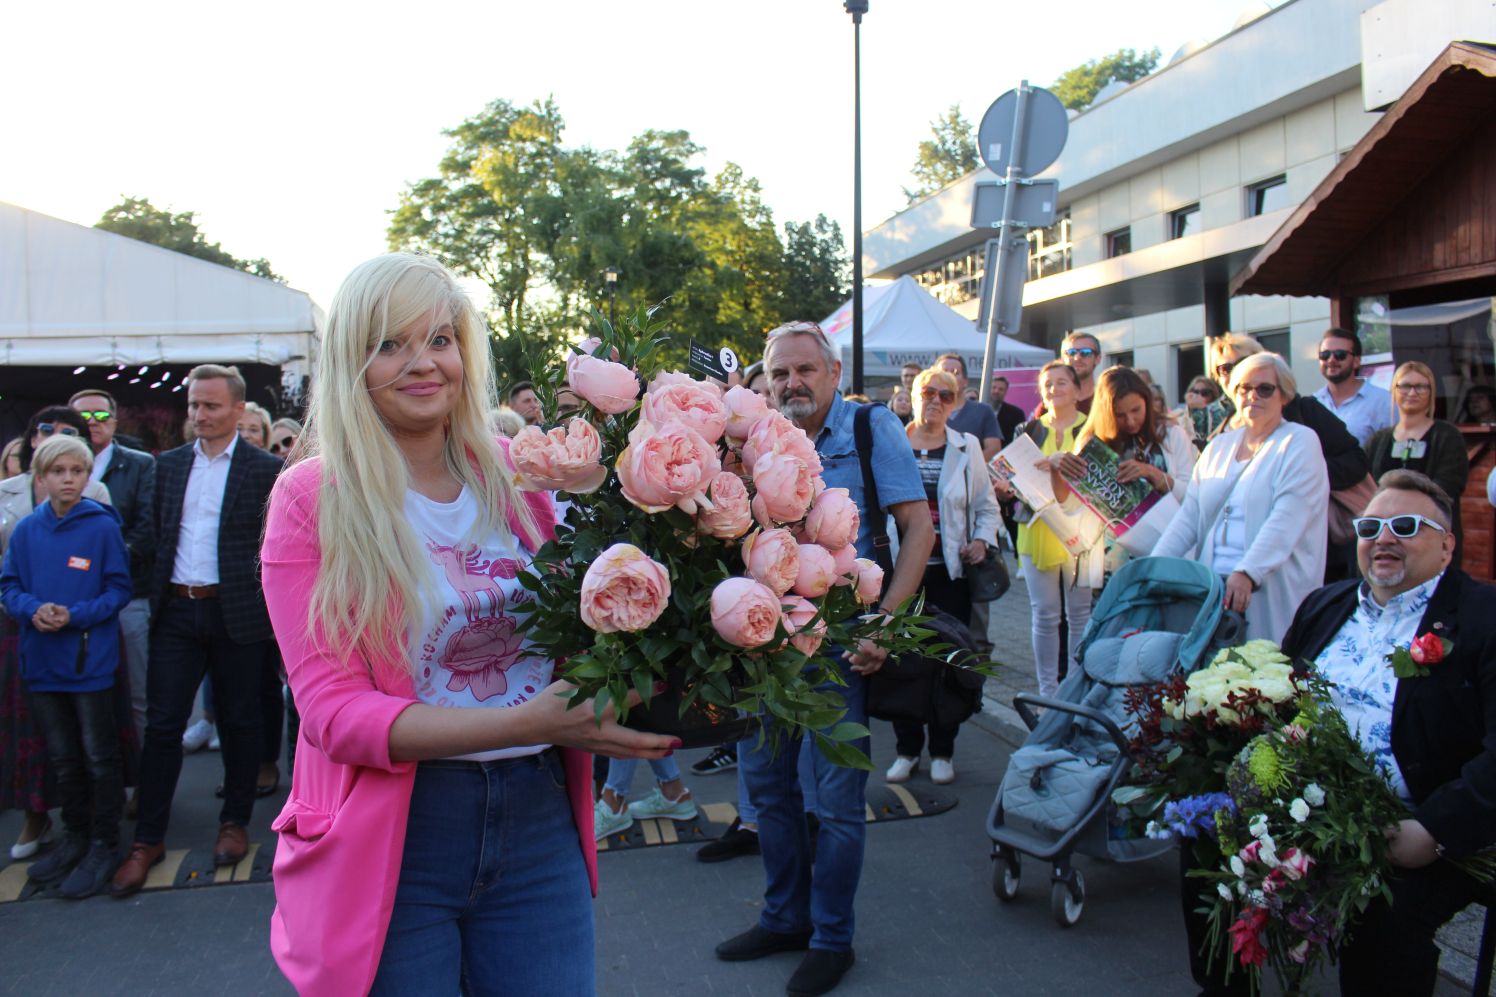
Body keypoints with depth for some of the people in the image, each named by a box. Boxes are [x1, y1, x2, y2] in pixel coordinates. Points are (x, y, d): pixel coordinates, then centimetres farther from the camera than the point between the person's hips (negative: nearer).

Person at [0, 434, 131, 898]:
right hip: (42, 660, 4)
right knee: (62, 757, 17)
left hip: (90, 659, -4)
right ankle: (75, 838, 33)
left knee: (99, 757, 6)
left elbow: (120, 589, -8)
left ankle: (104, 846, 19)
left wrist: (76, 615, -20)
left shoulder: (103, 527, -10)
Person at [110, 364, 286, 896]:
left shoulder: (265, 468, -3)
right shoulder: (169, 464, 11)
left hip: (236, 613, -3)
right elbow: (157, 533, 14)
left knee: (238, 722, 8)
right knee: (162, 723, 4)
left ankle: (235, 822, 24)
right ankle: (148, 839, 14)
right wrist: (152, 594, 7)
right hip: (176, 612, 4)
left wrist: (271, 611, -9)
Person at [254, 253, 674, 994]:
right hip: (388, 840, -3)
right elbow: (333, 710, -14)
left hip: (537, 819, 3)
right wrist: (525, 722, -25)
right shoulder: (310, 500, -7)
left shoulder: (517, 474, 2)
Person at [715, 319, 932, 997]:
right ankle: (785, 916, 33)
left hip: (839, 636, -5)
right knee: (764, 779, 14)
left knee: (839, 794, 3)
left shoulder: (872, 428, -6)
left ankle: (831, 937, 21)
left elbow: (918, 526, -9)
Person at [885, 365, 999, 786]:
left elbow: (987, 505, 12)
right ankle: (907, 748, 19)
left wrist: (982, 540, -6)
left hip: (949, 571, 1)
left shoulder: (966, 448, 7)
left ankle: (942, 751, 19)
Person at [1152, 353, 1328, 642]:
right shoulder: (1218, 447, 16)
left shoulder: (1300, 443, 1)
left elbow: (1286, 521, -13)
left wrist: (1247, 573, -25)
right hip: (1210, 586, 4)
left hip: (1272, 592, -4)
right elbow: (1188, 517, 11)